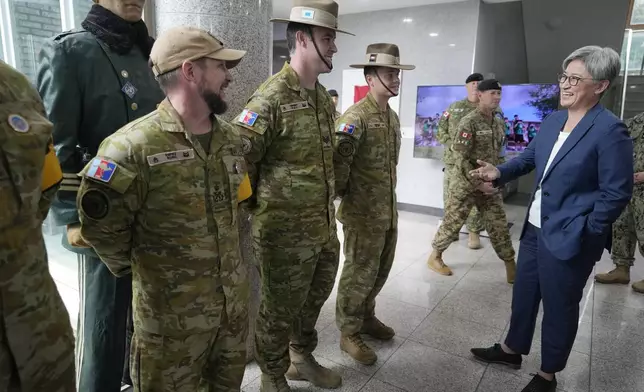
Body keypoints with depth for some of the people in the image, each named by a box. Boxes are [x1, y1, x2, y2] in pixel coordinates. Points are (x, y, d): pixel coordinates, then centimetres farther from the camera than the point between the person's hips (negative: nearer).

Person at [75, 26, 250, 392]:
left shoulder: (232, 138, 2)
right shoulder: (134, 147, -22)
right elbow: (102, 227, -14)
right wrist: (137, 266, 0)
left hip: (235, 301, 6)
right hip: (171, 314, -6)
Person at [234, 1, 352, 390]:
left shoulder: (324, 98, 10)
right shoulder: (272, 97, -17)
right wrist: (260, 206, -7)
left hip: (325, 227, 8)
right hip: (285, 231, -8)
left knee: (312, 300, 23)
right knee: (280, 310, 11)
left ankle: (302, 358, 47)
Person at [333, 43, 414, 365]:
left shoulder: (392, 116, 12)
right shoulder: (356, 116, -17)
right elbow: (338, 160, -24)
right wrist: (339, 193, -14)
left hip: (388, 209, 8)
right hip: (362, 211, -8)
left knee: (381, 269, 19)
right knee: (360, 272, 2)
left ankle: (366, 316, 39)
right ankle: (349, 333, 20)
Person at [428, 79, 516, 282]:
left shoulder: (499, 123, 10)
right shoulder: (469, 122, -14)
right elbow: (460, 157, -18)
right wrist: (476, 181, -20)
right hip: (465, 183, -6)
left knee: (499, 225, 7)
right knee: (452, 222, 3)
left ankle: (511, 269, 16)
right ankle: (435, 257, 22)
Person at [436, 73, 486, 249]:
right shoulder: (454, 108, 8)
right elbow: (440, 132, 8)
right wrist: (452, 144, -7)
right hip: (453, 160, 2)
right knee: (450, 197, 8)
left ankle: (474, 232, 15)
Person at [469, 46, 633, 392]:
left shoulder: (610, 130, -17)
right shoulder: (552, 120, 5)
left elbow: (617, 193, -16)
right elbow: (529, 157, 16)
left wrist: (584, 232, -14)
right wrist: (500, 173, -2)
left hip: (568, 238, -7)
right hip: (535, 227, 7)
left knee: (559, 306, 10)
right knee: (523, 294, 21)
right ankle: (512, 349, 42)